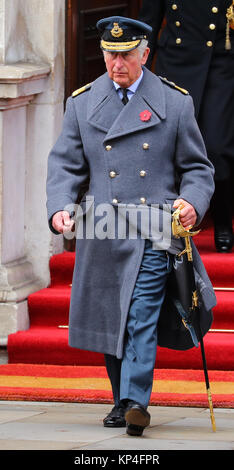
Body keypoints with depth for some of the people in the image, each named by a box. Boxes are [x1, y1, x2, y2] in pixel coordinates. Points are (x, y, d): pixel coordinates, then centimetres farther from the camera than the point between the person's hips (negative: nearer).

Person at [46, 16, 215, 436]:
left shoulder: (175, 102, 3)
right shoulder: (82, 103, 7)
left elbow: (196, 166, 8)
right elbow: (65, 164, 6)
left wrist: (193, 203, -12)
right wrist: (59, 208, -12)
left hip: (154, 233, -3)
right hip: (102, 233, 3)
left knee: (142, 316, -14)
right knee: (110, 320, 9)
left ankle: (135, 402, -18)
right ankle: (122, 402, 21)